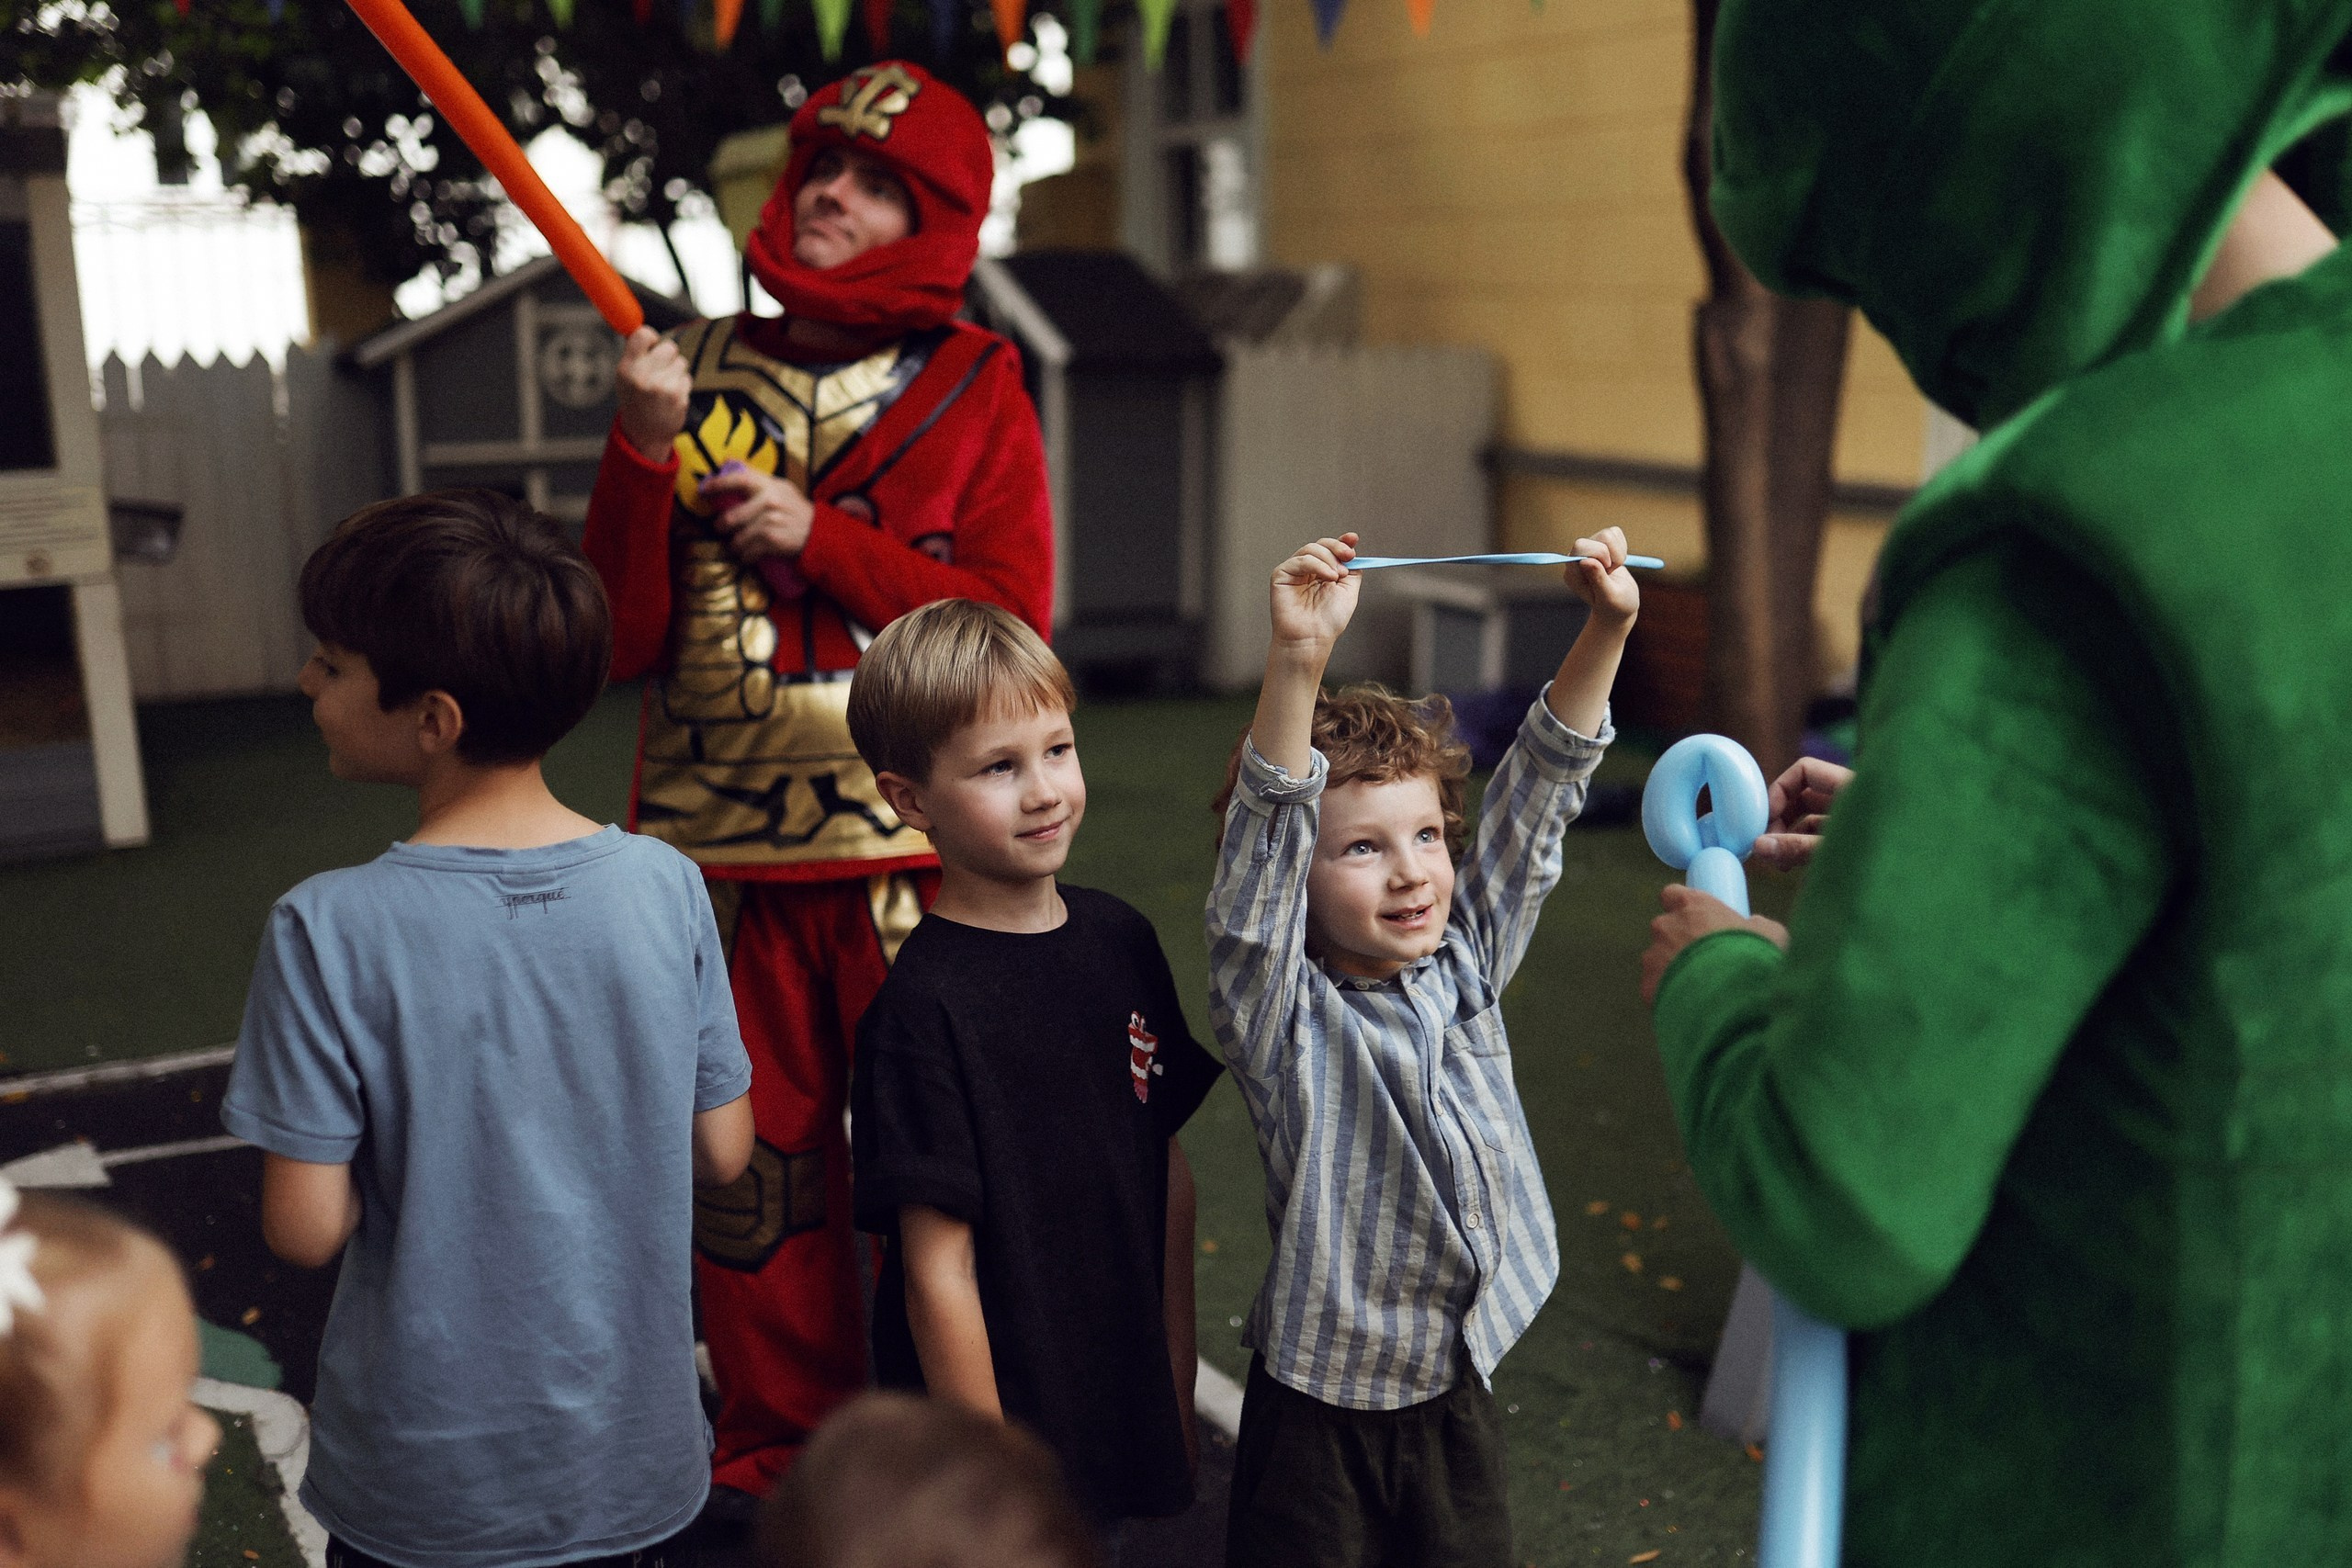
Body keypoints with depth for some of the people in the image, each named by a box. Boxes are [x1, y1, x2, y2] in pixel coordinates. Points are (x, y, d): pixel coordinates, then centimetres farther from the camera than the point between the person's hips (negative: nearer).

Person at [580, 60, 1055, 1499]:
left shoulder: (974, 389, 4)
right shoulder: (695, 376, 8)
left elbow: (1010, 626, -5)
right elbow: (621, 640, 3)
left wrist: (819, 538, -10)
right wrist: (645, 454, -10)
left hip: (914, 853, -2)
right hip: (721, 852, 2)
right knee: (749, 1175, 9)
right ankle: (782, 1472, 29)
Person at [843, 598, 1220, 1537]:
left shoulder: (1121, 941, 0)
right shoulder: (923, 1008, -20)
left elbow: (1170, 1171, 7)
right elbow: (937, 1271, -18)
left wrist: (1177, 1387, 8)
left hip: (1124, 1415, 6)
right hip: (993, 1427, -6)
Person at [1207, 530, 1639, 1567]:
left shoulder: (1464, 963, 0)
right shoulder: (1282, 1017, -16)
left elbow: (1535, 794, -4)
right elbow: (1267, 834, -31)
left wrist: (1605, 629, -14)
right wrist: (1298, 661, -43)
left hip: (1458, 1394, 5)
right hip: (1319, 1413, -5)